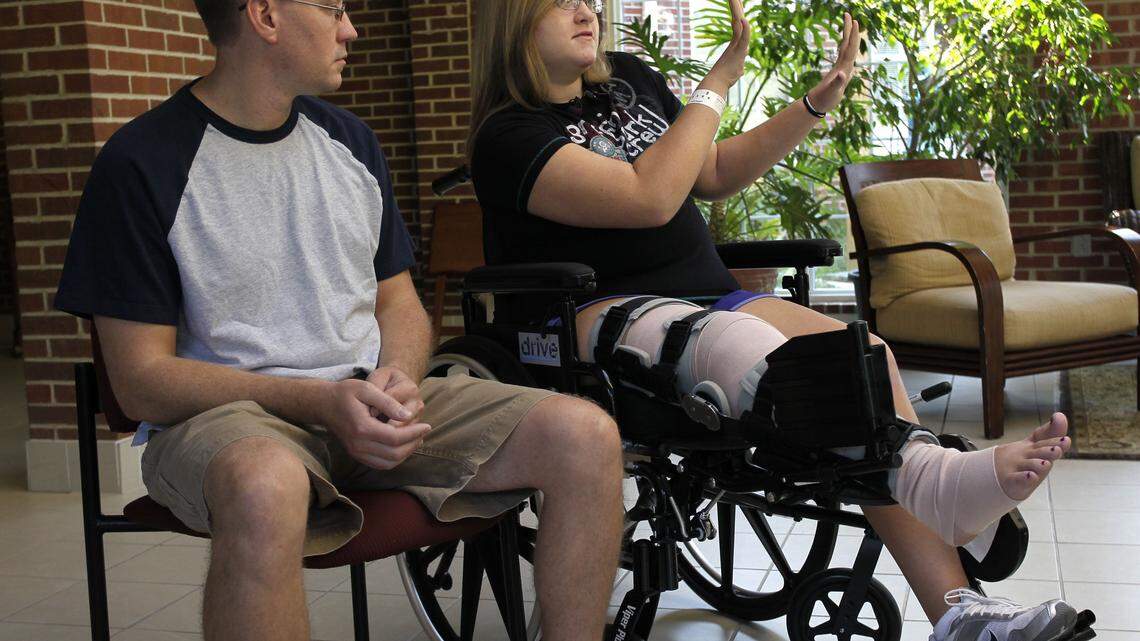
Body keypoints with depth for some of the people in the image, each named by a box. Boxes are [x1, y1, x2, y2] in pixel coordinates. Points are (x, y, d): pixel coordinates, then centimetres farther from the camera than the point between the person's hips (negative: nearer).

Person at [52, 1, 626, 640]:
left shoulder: (349, 139, 14)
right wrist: (319, 402, -20)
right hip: (222, 415, -5)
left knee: (587, 435, -16)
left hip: (372, 402, 6)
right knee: (266, 486, -43)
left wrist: (398, 376, -6)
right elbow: (143, 383, -9)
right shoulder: (141, 162, -5)